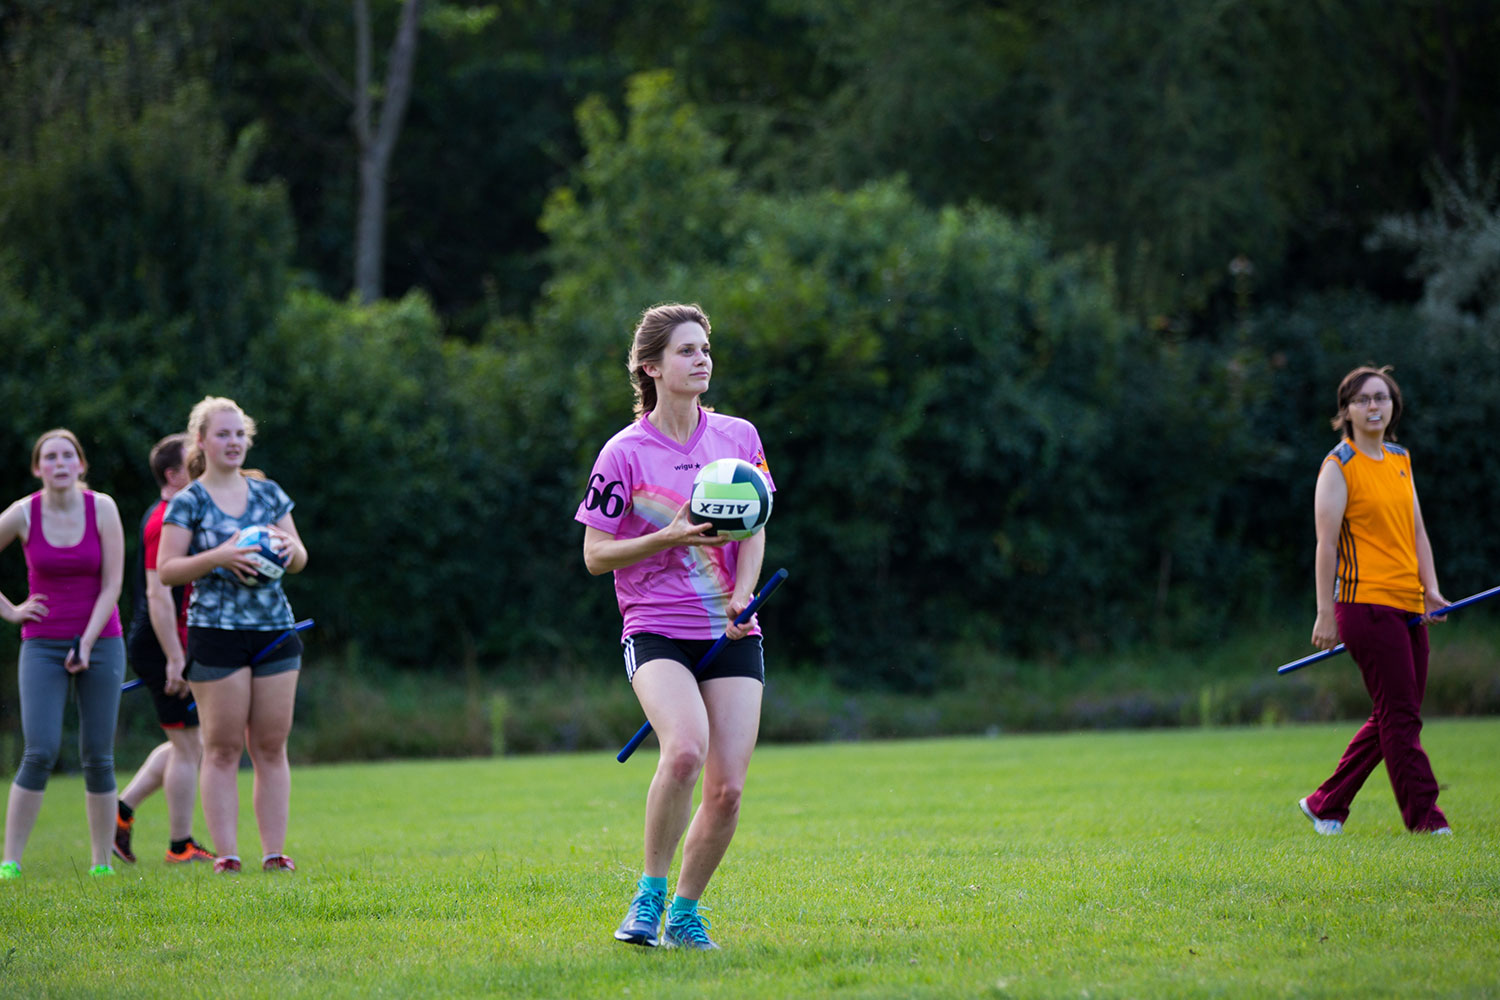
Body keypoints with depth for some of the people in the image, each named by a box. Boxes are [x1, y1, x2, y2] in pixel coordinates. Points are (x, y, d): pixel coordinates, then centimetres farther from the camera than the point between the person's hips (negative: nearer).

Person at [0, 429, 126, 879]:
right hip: (42, 646, 0)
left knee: (98, 758, 1)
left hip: (100, 641, 1)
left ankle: (101, 863, 9)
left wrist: (86, 644, -10)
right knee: (40, 753, -13)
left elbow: (112, 583, -5)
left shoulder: (102, 508, -4)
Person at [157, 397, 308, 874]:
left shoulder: (268, 493, 12)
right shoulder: (188, 503, 0)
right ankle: (226, 854, -1)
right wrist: (218, 557, -20)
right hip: (216, 633, -4)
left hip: (275, 631, 4)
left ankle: (274, 853, 6)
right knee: (222, 748, -3)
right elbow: (167, 571, -6)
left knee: (271, 746, 3)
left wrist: (288, 547, -8)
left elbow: (299, 560, 16)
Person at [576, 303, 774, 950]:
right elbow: (595, 555, -2)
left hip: (731, 635, 4)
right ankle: (648, 896, -12)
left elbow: (754, 529, 13)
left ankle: (685, 912, 13)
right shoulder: (625, 453, -4)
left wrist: (741, 597, -4)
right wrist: (668, 538, -17)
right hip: (657, 630, -4)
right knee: (686, 750, -29)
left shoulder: (739, 437, 8)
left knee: (727, 787, -7)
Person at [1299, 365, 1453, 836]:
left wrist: (1430, 589, 6)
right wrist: (1325, 614, -12)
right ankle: (1425, 818, -7)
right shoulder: (1339, 466, -4)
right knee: (1400, 717, -9)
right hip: (1366, 602, -8)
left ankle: (1325, 805, 19)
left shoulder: (1400, 460, 17)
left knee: (1394, 718, 9)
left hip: (1408, 606, 8)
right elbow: (1327, 543, -8)